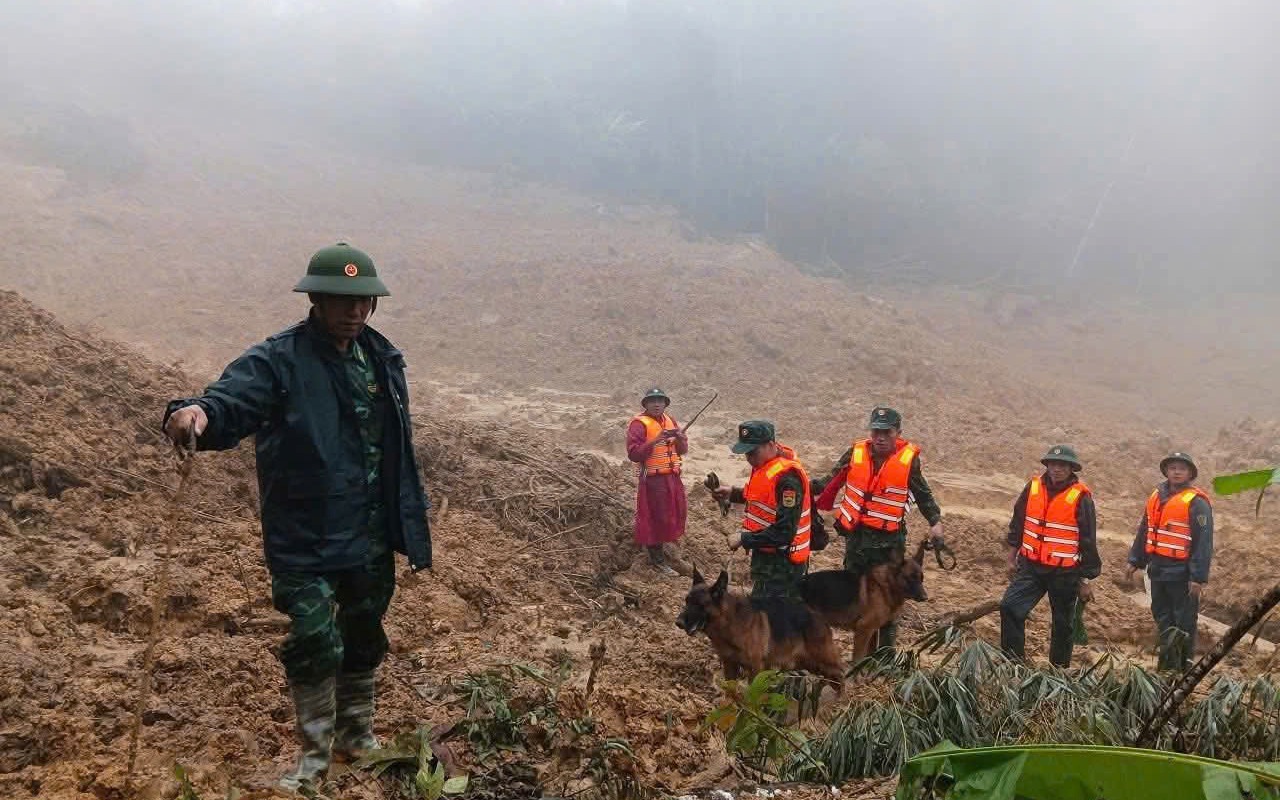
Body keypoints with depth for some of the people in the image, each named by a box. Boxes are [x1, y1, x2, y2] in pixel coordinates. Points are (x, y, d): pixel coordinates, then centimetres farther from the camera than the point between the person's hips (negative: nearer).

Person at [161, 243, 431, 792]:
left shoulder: (383, 360, 5)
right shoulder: (279, 360, -13)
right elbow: (232, 400, -31)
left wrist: (412, 527, 13)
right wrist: (198, 412, -56)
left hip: (372, 541, 6)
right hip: (304, 541, -5)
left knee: (364, 640, 19)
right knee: (314, 644, -7)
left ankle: (357, 735, 42)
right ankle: (314, 756, 18)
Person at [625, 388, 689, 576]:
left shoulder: (669, 421, 11)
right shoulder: (639, 424, -12)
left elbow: (683, 450, 12)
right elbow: (634, 454, -21)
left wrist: (680, 438, -10)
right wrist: (655, 440, -28)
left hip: (673, 477, 7)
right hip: (653, 480, -7)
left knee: (677, 513, 18)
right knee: (656, 518, -2)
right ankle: (657, 560, 10)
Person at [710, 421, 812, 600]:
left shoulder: (787, 477, -27)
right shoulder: (764, 464, 4)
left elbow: (784, 532, -28)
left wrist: (744, 539, -22)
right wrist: (733, 493, 6)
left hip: (781, 563, -10)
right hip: (766, 555, 10)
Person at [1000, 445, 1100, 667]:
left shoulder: (1081, 497, -10)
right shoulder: (1033, 487, 1)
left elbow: (1088, 541, -6)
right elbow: (1017, 524, 11)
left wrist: (1085, 581, -4)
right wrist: (1012, 558, 10)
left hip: (1065, 573, -3)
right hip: (1030, 566, 3)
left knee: (1062, 625, 10)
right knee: (1009, 607, -12)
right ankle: (1012, 660, -2)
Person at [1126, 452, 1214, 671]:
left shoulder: (1196, 502, -10)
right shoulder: (1157, 496, 11)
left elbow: (1204, 543, -13)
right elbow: (1144, 531, 18)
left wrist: (1198, 577, -17)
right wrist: (1135, 561, 16)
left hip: (1181, 572, -7)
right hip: (1158, 568, 7)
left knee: (1184, 621, 2)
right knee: (1161, 615, 14)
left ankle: (1184, 667, 10)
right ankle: (1168, 661, 24)